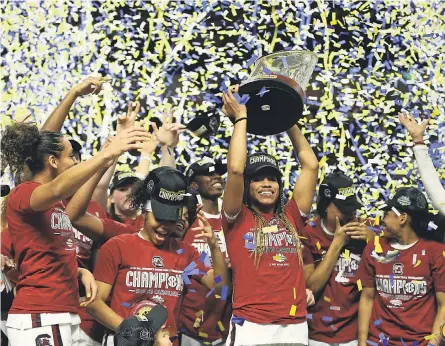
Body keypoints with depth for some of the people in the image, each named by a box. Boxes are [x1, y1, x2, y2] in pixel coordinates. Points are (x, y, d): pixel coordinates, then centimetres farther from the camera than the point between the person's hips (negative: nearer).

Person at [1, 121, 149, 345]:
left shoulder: (57, 205, 20)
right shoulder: (22, 195, -10)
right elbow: (57, 189, -33)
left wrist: (81, 272, 6)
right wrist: (107, 154, -42)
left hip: (64, 316, 9)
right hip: (39, 318, -9)